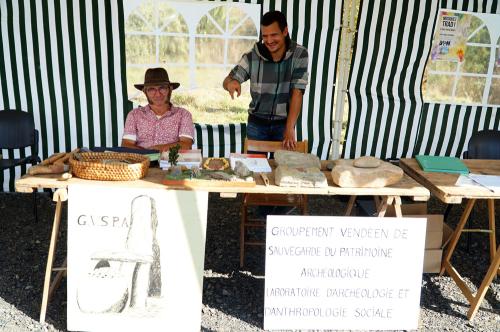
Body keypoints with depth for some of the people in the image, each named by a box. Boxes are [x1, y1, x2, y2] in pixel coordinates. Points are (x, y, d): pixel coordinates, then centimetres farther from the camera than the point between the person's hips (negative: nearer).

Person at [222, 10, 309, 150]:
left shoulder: (299, 54, -12)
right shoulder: (252, 56, -10)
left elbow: (297, 92, -16)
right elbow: (227, 80, -8)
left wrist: (290, 129, -22)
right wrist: (231, 83, -35)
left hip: (283, 123, 0)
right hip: (257, 123, 1)